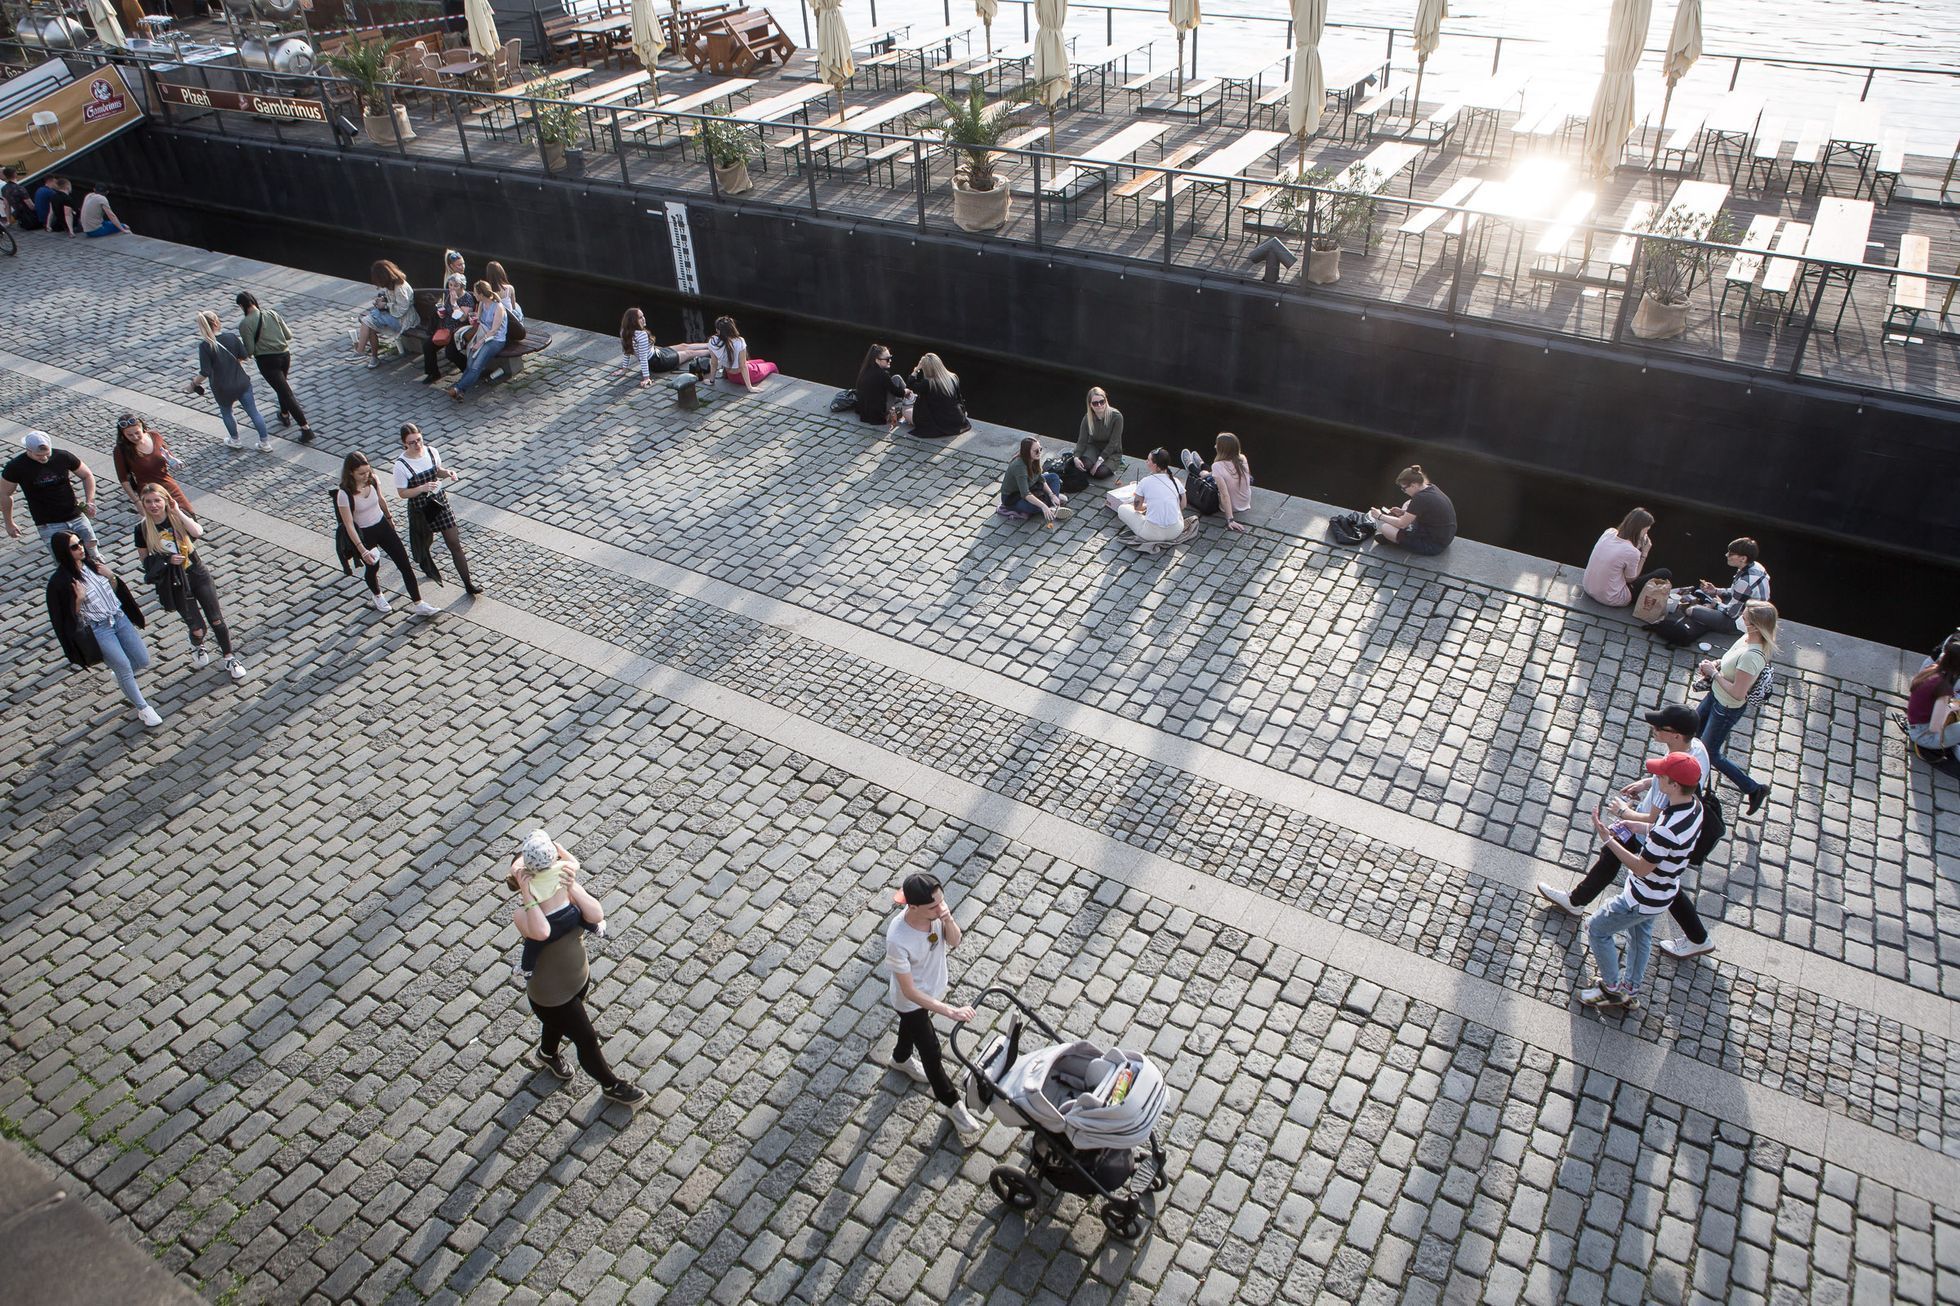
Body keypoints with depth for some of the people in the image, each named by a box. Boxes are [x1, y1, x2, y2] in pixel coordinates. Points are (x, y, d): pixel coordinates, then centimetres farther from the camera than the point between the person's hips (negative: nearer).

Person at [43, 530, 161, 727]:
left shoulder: (92, 565, 2)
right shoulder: (60, 581, -15)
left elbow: (115, 591, 14)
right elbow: (70, 616, -12)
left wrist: (111, 578, -5)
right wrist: (79, 599, -26)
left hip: (120, 618, 6)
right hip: (97, 630, -6)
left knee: (143, 660, 8)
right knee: (124, 667, -6)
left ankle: (122, 682, 41)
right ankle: (142, 709, 9)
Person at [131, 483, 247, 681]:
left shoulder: (178, 517, -4)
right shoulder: (143, 529, -6)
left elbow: (198, 532, -24)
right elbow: (144, 559, 1)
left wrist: (178, 512, -23)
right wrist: (167, 559, -15)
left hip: (197, 574, 1)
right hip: (174, 583, -1)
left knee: (216, 620, 2)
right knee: (197, 627, 0)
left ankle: (230, 659, 19)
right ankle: (197, 647, 36)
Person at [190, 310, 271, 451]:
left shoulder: (205, 346, -18)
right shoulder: (231, 336, -10)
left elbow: (205, 373, -19)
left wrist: (194, 384, -4)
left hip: (222, 388, -2)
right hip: (242, 382, 2)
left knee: (226, 413, 25)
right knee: (253, 412, 12)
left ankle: (235, 440, 40)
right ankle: (265, 442, 16)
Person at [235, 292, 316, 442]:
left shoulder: (245, 324, -12)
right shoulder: (272, 313, 2)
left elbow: (250, 350, -13)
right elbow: (288, 335, 4)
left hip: (267, 361, -6)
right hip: (285, 355, 6)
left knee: (285, 393, -4)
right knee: (282, 386, 30)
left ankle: (305, 428, -8)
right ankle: (285, 415, 46)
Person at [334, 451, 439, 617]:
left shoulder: (373, 480, -12)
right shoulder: (344, 494, -26)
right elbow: (349, 525, -23)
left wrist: (389, 517, 25)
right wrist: (362, 550, -26)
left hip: (383, 526, 4)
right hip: (364, 534, -4)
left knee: (405, 564, 0)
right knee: (373, 567, 17)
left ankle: (418, 605, 7)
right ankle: (378, 596, 51)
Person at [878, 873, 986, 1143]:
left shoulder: (935, 911, -26)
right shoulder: (897, 939, -41)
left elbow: (954, 942, -10)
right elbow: (909, 992, -32)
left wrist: (949, 920, -32)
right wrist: (950, 1011, -35)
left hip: (934, 987, 6)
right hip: (912, 1001, -6)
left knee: (912, 1027, 33)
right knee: (931, 1051, 11)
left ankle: (900, 1060, 64)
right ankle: (953, 1105, 35)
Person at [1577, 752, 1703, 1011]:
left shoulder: (1668, 829, -40)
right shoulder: (1695, 806, -11)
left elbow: (1642, 868, -27)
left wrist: (1608, 839, -26)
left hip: (1645, 898, -9)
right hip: (1665, 890, 9)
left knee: (1597, 928, 11)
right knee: (1640, 935, 28)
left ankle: (1612, 988, 27)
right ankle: (1630, 992, 47)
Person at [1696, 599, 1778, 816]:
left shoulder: (1751, 656, -38)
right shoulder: (1748, 637, -12)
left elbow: (1737, 693, -32)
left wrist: (1714, 673, -22)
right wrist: (1714, 665, -6)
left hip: (1727, 708, -9)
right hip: (1716, 696, 9)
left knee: (1710, 753, 9)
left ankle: (1754, 789, 24)